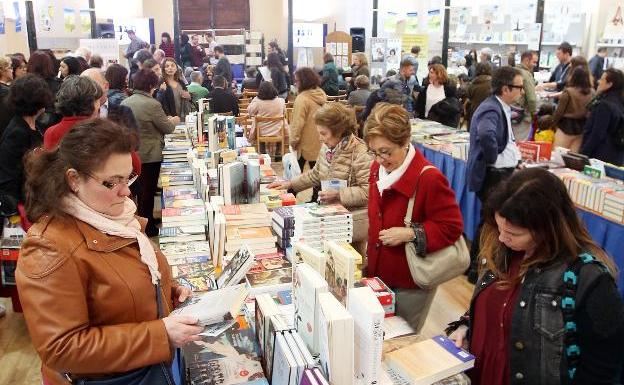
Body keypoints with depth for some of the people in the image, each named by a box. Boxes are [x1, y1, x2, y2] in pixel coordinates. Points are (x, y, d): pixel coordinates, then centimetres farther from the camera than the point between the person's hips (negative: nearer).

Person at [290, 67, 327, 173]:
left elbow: (298, 123, -19)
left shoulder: (302, 98, -18)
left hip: (307, 143, -7)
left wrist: (293, 140, -8)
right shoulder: (321, 94, 6)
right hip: (320, 142, 7)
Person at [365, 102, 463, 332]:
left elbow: (452, 227, -17)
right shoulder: (378, 168, 0)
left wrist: (411, 234, -26)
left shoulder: (429, 178, -23)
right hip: (378, 275, 7)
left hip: (411, 285, -6)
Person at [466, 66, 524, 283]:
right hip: (493, 176, -10)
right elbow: (486, 135, -41)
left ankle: (476, 264, 34)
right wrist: (493, 158, -25)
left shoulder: (502, 108, 12)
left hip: (503, 173, 10)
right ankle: (476, 269, 14)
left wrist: (513, 158, 11)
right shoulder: (491, 109, -21)